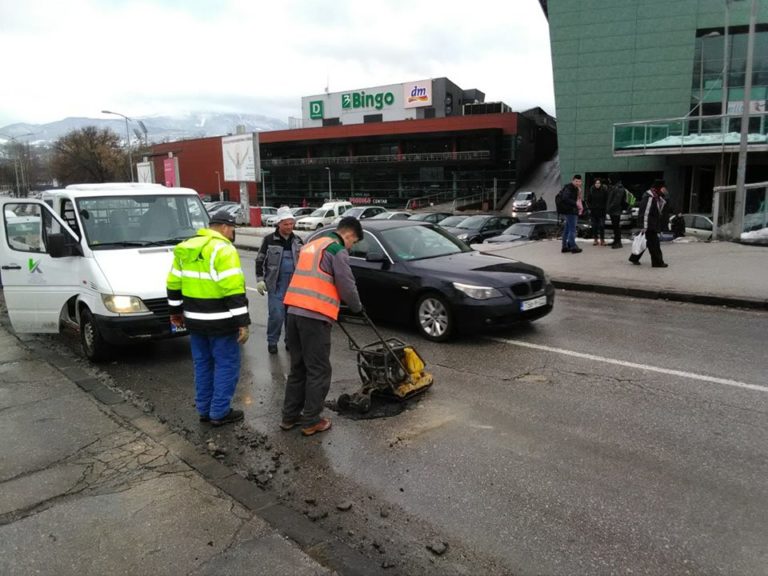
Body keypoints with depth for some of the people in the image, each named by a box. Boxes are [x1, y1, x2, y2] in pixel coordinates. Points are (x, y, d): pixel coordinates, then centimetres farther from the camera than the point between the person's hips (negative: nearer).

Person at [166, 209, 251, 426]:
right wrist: (243, 323, -19)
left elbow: (174, 284, 15)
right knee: (226, 365, 4)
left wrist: (176, 312, 25)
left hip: (195, 320, 8)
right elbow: (234, 291, -22)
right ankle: (220, 413, 10)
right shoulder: (223, 249, -16)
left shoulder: (186, 249, 10)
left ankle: (204, 410, 27)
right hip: (220, 322, -8)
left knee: (203, 364, 18)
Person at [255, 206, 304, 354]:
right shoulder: (269, 240, -1)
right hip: (276, 285, -3)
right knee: (276, 314, -9)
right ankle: (272, 341, 8)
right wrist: (260, 280, -6)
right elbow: (260, 261, 2)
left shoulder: (297, 241, 10)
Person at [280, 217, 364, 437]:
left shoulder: (312, 246, 22)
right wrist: (357, 307, 12)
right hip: (315, 316, -8)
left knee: (298, 368, 17)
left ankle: (289, 416, 23)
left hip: (294, 311, 8)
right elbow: (347, 286, -7)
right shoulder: (338, 251, -4)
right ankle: (311, 422, 9)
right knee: (318, 371, 2)